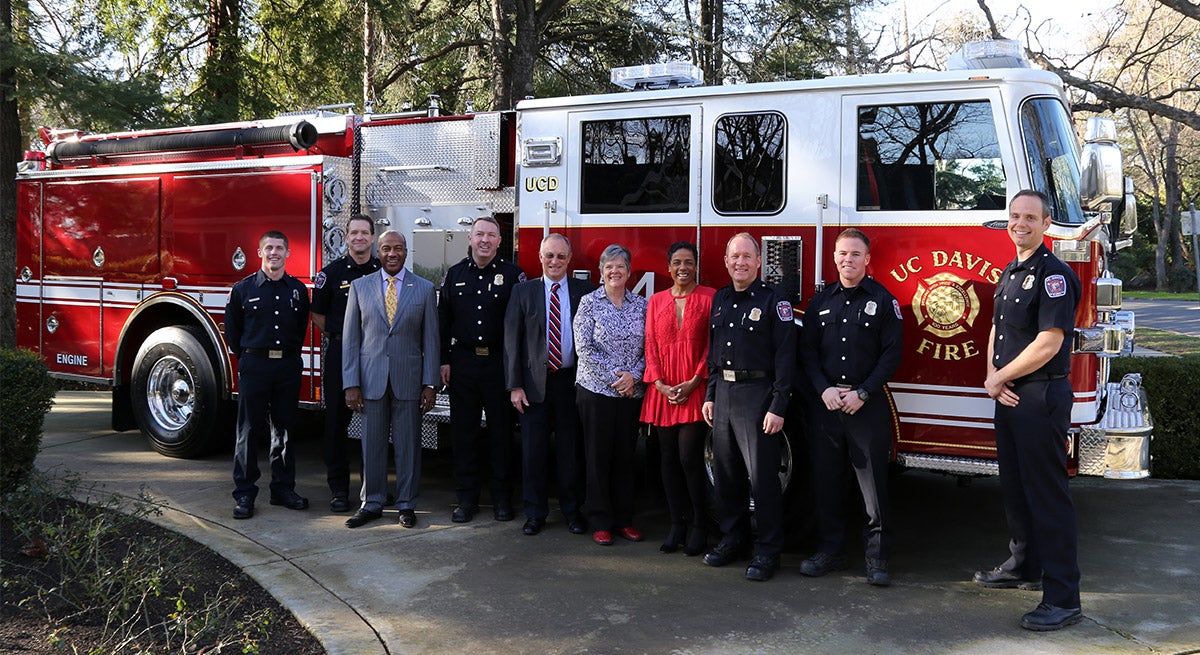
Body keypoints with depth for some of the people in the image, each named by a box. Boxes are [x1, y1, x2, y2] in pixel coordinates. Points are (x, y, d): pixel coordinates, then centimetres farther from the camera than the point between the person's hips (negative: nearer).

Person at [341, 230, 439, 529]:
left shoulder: (424, 288, 4)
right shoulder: (360, 286, 5)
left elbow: (430, 339, 4)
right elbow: (350, 338, 4)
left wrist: (429, 384, -2)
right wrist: (350, 384, -2)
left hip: (408, 380, 0)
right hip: (371, 379, 1)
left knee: (408, 444, 5)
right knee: (372, 445, 6)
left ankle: (406, 505, 17)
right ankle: (371, 503, 19)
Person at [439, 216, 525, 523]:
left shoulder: (512, 274, 0)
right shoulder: (455, 274, 8)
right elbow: (443, 320, 9)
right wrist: (444, 360, 3)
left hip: (499, 362, -2)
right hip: (463, 362, 2)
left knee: (501, 430, 3)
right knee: (463, 431, 6)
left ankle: (502, 497, 14)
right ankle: (466, 498, 15)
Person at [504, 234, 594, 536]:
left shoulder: (584, 291, 3)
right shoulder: (523, 291, 4)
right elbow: (511, 340, 1)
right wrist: (514, 385, -5)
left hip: (571, 381, 0)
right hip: (534, 383, 0)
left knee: (570, 449, 7)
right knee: (533, 451, 4)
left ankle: (572, 510, 20)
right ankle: (535, 512, 16)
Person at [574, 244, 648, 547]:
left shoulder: (640, 304, 7)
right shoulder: (589, 302, -2)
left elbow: (647, 348, 5)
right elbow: (584, 348, -8)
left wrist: (634, 375, -11)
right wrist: (614, 375, -13)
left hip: (631, 393, 3)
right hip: (596, 390, -3)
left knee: (625, 455, 8)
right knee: (598, 456, 2)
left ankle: (623, 519, 18)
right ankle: (600, 522, 10)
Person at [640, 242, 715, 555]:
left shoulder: (709, 297, 0)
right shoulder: (656, 301, 12)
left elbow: (712, 344, -4)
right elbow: (651, 345, 9)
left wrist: (694, 382, -11)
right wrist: (659, 384, -4)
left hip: (694, 388, -4)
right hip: (662, 389, 4)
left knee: (690, 458, -8)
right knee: (668, 458, 6)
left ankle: (699, 526, 6)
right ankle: (677, 523, 16)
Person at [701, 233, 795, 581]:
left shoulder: (773, 300, -6)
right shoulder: (720, 299, 14)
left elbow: (785, 356, -11)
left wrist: (778, 408, -16)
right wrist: (710, 396, 14)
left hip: (757, 395, -6)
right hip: (723, 393, 6)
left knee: (762, 476, -3)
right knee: (726, 473, 12)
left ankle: (768, 551, 6)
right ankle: (733, 537, 25)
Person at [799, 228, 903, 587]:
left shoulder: (883, 300, 2)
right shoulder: (820, 301, 11)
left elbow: (891, 354, -3)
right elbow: (807, 351, 8)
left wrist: (863, 393, -11)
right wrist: (825, 389, -7)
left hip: (868, 405, -3)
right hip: (825, 403, 3)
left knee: (873, 483, -2)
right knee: (825, 480, 7)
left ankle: (877, 557, 6)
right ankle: (830, 550, 18)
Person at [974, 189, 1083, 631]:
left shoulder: (1054, 274, -14)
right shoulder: (1009, 273, 14)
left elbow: (1047, 345, -21)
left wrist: (999, 378, -10)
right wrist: (993, 377, -2)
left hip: (1041, 398, -9)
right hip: (1009, 397, 9)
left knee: (1047, 494, -6)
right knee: (1014, 487, 18)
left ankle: (1063, 599, -1)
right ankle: (1023, 566, 34)